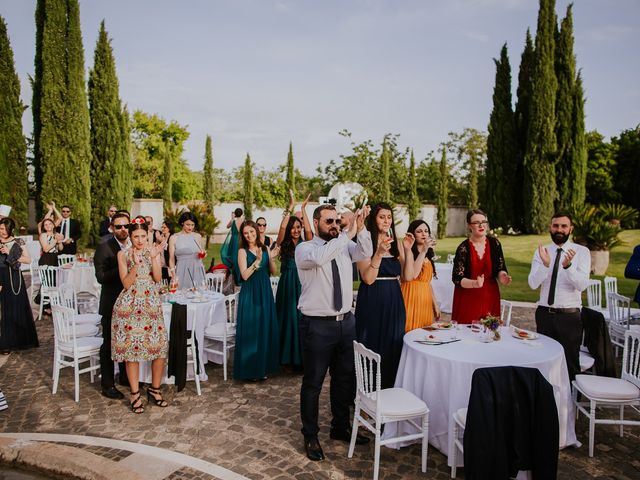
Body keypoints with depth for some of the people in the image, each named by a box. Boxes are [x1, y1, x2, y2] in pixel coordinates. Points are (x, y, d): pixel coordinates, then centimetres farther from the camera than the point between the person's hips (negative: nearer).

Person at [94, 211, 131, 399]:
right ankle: (107, 384, 20)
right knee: (109, 343, 7)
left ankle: (126, 377, 36)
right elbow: (101, 277, -19)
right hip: (112, 304, -5)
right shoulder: (104, 248, -12)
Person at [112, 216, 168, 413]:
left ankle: (155, 389, 19)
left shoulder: (154, 251, 4)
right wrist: (136, 263, -21)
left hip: (151, 304, 2)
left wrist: (154, 258, -18)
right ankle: (135, 394, 14)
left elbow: (158, 278, -6)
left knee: (160, 346, 0)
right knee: (131, 347, 1)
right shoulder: (123, 254, 0)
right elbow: (126, 283, -8)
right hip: (129, 305, -1)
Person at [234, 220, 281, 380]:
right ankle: (250, 369, 14)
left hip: (265, 292, 4)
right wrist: (257, 260, -22)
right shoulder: (243, 251, -6)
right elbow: (245, 275, -15)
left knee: (266, 329, 10)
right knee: (250, 330, 1)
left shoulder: (265, 248, 6)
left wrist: (271, 258, -12)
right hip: (250, 294, -4)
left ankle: (264, 366, 25)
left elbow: (273, 271, 4)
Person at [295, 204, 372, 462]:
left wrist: (360, 228, -24)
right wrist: (348, 234, -30)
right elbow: (319, 258, -31)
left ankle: (341, 427, 40)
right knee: (313, 382, 8)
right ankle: (311, 436, 28)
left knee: (345, 379, 19)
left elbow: (365, 252, -10)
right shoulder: (304, 248, -9)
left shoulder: (344, 246, 6)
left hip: (346, 322, 6)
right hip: (317, 325, -5)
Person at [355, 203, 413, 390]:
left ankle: (389, 391, 28)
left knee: (393, 348, 12)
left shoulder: (396, 244, 9)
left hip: (394, 303, 5)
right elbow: (368, 279, -16)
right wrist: (379, 253, -25)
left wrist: (408, 250, -7)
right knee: (372, 348, 4)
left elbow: (408, 276, 2)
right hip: (372, 302, -5)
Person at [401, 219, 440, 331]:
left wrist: (435, 303, 18)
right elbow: (412, 275, -24)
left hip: (426, 300, 7)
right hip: (412, 297, -7)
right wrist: (423, 251, -24)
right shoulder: (409, 252, -8)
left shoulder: (428, 256, 16)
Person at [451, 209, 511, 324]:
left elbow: (500, 268, 7)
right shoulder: (463, 248, -8)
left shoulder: (494, 243, 0)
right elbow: (457, 278, -11)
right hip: (468, 299, -2)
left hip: (490, 297, 3)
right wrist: (475, 283, -27)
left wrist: (502, 276, -15)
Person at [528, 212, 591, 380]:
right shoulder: (541, 251, 1)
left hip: (570, 316, -2)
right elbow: (533, 284, -10)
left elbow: (582, 285, -17)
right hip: (544, 314, 2)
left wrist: (568, 265, -33)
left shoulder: (582, 252, -4)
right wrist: (545, 264, -27)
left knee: (570, 362, 10)